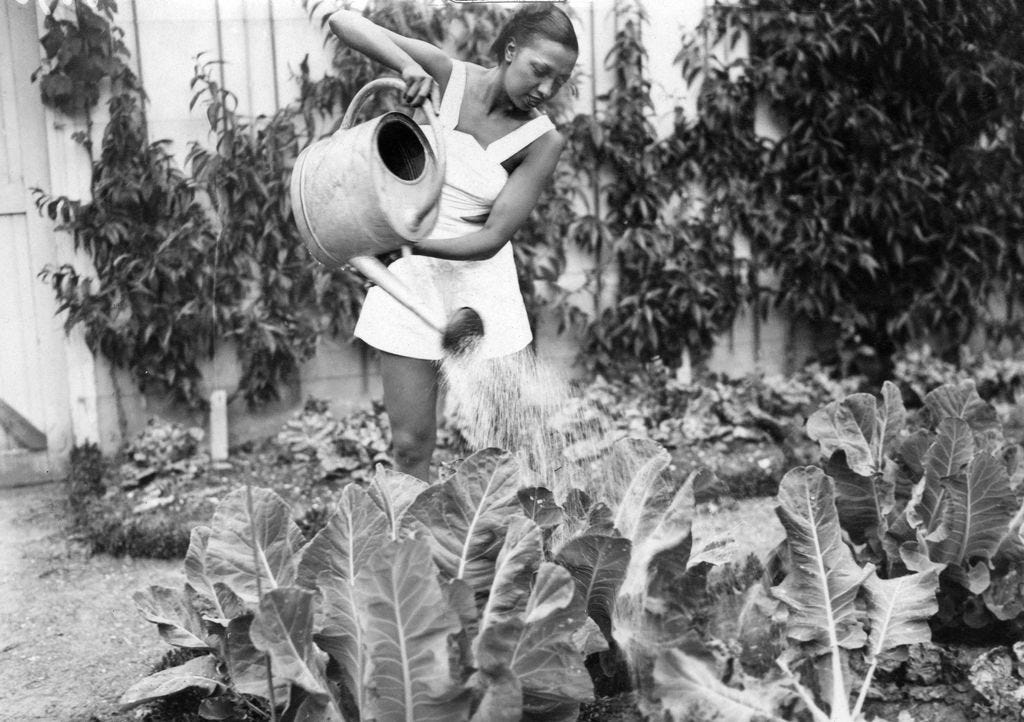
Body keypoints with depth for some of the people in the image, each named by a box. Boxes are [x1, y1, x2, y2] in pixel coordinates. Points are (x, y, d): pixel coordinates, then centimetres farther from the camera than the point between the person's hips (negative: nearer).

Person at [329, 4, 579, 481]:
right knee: (410, 446, 2)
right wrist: (406, 64, -24)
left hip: (479, 280, 0)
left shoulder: (543, 140, -8)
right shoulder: (445, 76, -6)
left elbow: (493, 238, -14)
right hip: (409, 275, 0)